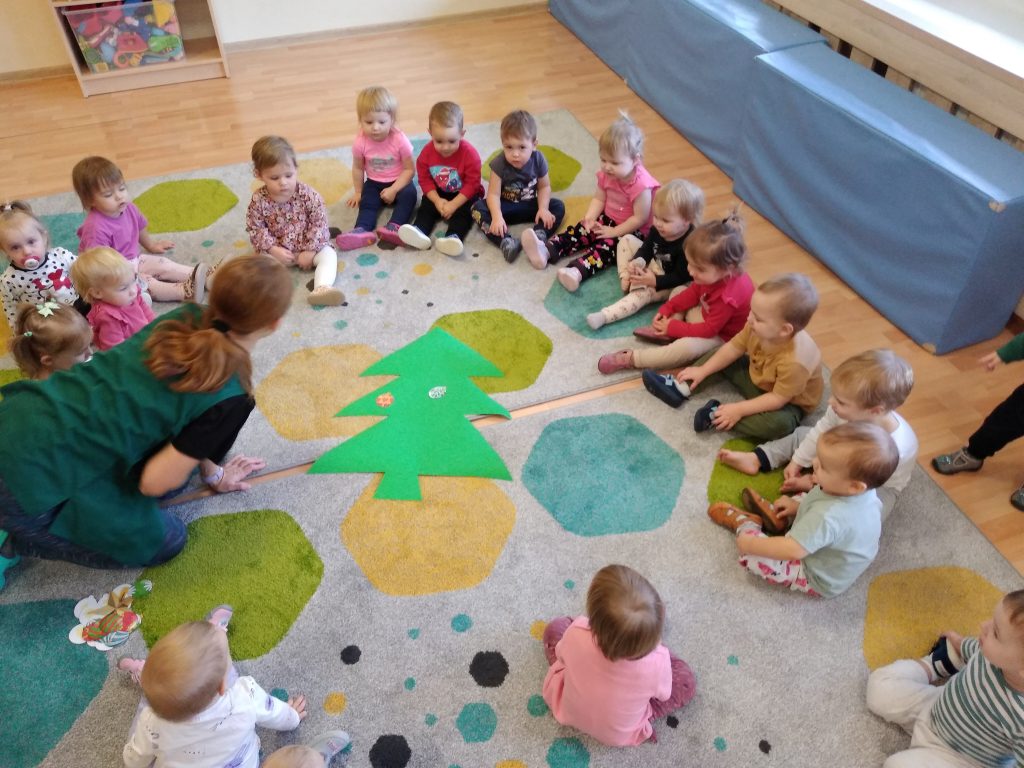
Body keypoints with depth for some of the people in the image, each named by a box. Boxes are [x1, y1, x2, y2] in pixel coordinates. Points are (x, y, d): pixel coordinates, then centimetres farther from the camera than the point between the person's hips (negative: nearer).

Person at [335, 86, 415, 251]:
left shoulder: (400, 140, -20)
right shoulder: (361, 142, -14)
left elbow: (409, 169, -15)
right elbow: (358, 168, 2)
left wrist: (393, 189, -23)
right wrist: (357, 192, 5)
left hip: (398, 182, -2)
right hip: (374, 183, 2)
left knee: (409, 194, -29)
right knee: (367, 201, -22)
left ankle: (394, 227, -43)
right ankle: (362, 230, -43)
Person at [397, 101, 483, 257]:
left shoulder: (470, 153, -23)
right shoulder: (427, 152, -13)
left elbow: (472, 184, -21)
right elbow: (424, 179, -5)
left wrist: (453, 204, -26)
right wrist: (437, 200, -19)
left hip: (464, 195, -4)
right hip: (438, 193, 4)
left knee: (463, 211, -27)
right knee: (426, 207, -16)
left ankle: (453, 236, -48)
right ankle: (420, 231, -37)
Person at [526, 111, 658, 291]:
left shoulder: (641, 185, -27)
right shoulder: (607, 175, -6)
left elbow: (640, 218, -24)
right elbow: (599, 199, 3)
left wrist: (613, 232, -21)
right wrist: (590, 216, -16)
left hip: (632, 230, -8)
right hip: (607, 219, 8)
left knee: (606, 246, -30)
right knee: (580, 230, -10)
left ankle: (577, 271, -53)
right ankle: (546, 251, -25)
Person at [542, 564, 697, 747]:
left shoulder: (576, 634, -38)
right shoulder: (656, 663, -38)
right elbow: (663, 694, -13)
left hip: (567, 711, 1)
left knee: (556, 628, 13)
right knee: (686, 678, 6)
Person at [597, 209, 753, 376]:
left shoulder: (728, 296, -38)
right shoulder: (713, 274, -15)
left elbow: (709, 329, -31)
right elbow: (693, 292, 2)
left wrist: (674, 327, -24)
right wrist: (667, 309, -8)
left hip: (721, 334, -9)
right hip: (708, 315, 9)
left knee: (687, 346, -34)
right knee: (679, 291, 9)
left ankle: (631, 358, -28)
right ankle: (665, 332, -10)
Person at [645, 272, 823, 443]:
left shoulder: (795, 361, -40)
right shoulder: (757, 327, -23)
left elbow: (778, 398, -31)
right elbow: (733, 348, -8)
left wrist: (739, 410, -30)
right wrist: (702, 371, -6)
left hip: (789, 403, -6)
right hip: (756, 376, 7)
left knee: (780, 423, -37)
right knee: (721, 355, 4)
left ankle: (717, 416, -25)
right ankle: (680, 388, -5)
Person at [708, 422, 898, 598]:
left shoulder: (828, 517, -45)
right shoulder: (864, 491, -18)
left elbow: (792, 551, -42)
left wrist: (750, 543, -29)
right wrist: (798, 505, 2)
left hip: (818, 581, -8)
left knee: (753, 555, -11)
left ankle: (742, 522, 16)